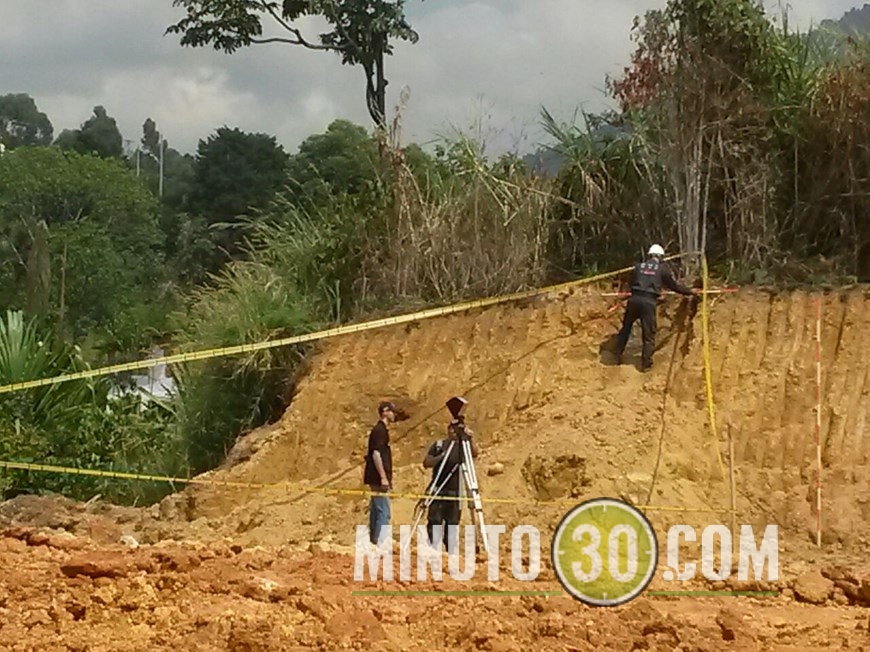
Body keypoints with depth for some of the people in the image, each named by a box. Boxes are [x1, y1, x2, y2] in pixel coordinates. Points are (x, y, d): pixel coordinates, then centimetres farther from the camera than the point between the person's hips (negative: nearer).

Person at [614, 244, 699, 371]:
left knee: (626, 328, 19)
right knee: (649, 334, 6)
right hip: (649, 302, -3)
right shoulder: (663, 268, 7)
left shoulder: (639, 266, 15)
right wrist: (689, 291, 26)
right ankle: (646, 364, 8)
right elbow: (674, 285, 12)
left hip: (634, 299, 3)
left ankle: (618, 356, 25)